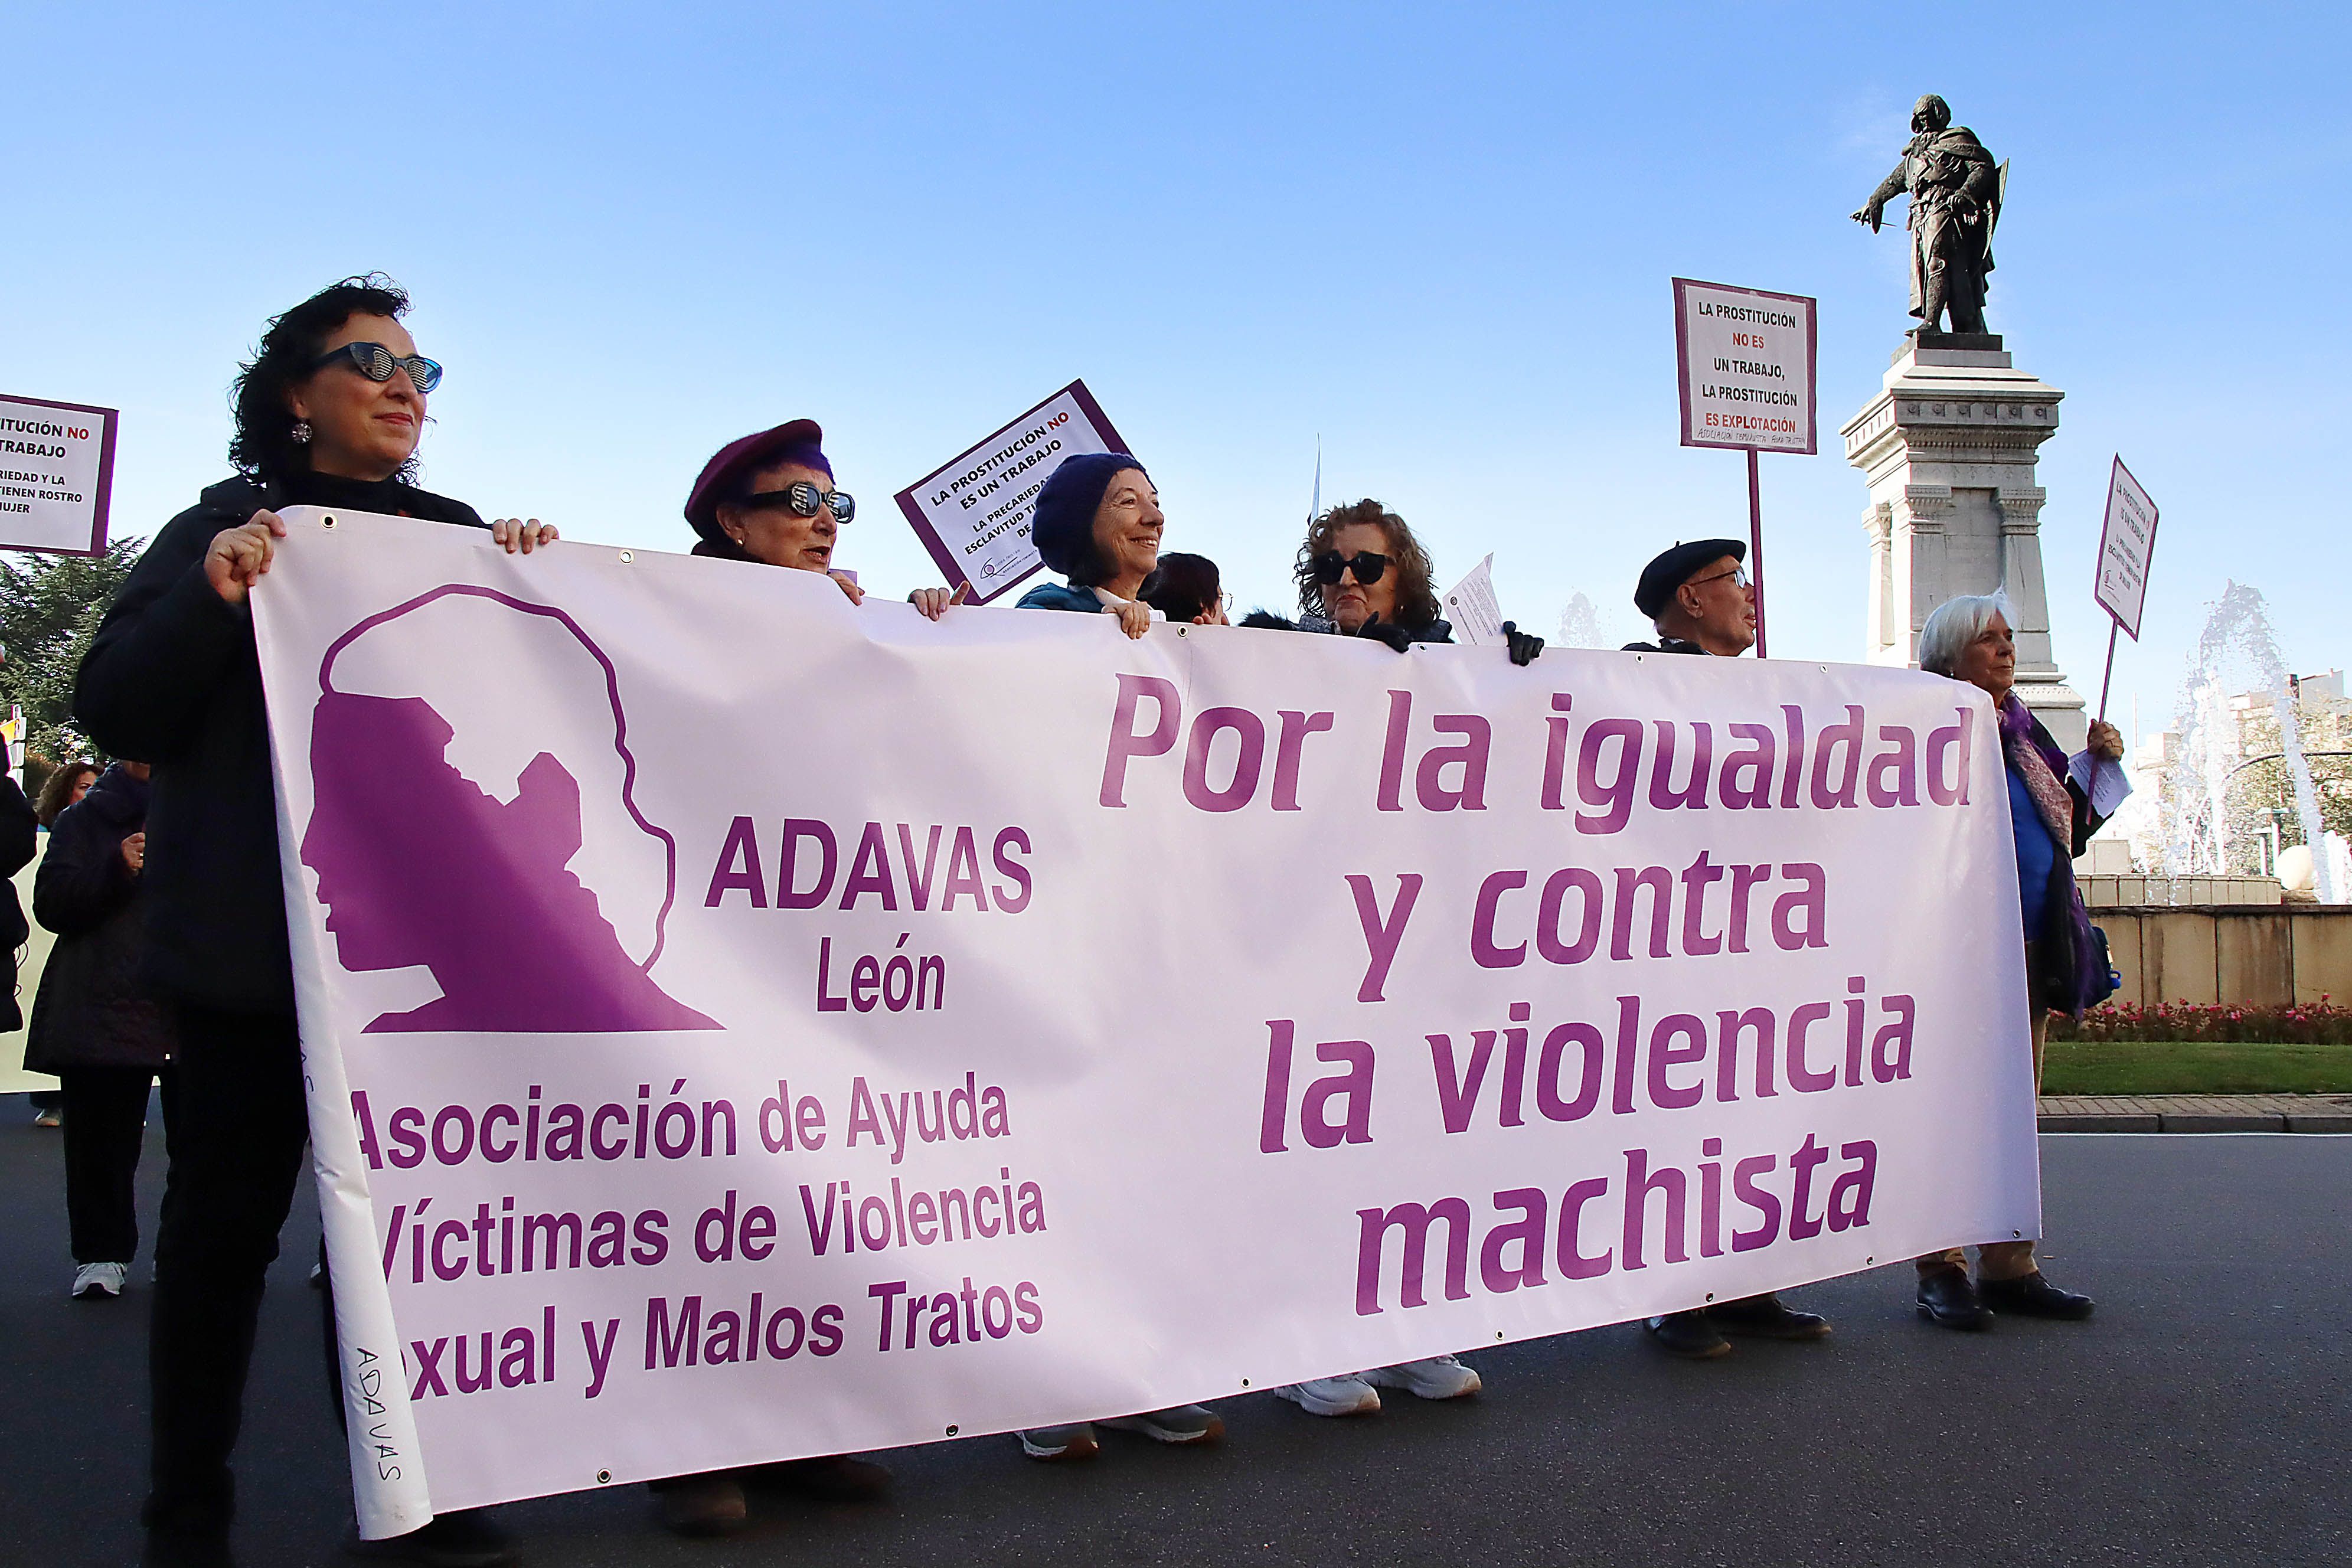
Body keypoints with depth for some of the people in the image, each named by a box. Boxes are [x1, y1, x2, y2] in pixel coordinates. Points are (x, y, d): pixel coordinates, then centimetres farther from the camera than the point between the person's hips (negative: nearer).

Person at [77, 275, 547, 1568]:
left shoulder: (456, 538, 15)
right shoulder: (230, 529, 7)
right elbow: (112, 708, 1)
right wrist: (212, 601, -16)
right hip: (254, 936, -2)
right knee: (226, 1216, 5)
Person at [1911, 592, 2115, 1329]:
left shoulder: (2024, 733, 17)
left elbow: (2069, 830, 22)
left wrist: (2100, 765, 12)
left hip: (2031, 950, 7)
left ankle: (2009, 1267, 16)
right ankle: (1941, 1270, 3)